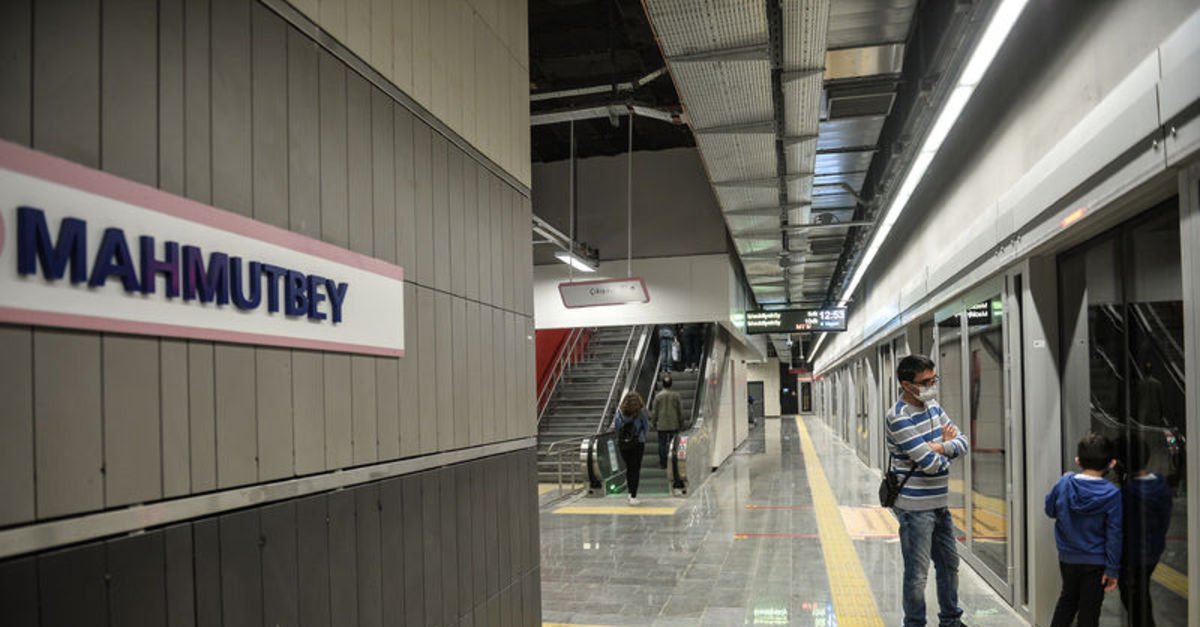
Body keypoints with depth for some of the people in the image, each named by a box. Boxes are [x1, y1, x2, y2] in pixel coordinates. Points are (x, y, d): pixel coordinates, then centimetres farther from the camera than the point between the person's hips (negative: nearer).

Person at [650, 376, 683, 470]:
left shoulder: (658, 396, -5)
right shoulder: (676, 395, -3)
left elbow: (654, 411, 0)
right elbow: (680, 410, 3)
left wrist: (653, 423, 11)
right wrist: (681, 421, 16)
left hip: (661, 425, -1)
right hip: (674, 425, 1)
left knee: (662, 444, 5)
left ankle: (663, 463, 7)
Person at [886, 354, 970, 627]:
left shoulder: (933, 407, 6)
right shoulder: (899, 418, -21)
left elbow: (962, 442, 3)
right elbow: (932, 463, -24)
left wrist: (941, 447, -17)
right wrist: (946, 444, -4)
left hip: (940, 504, 9)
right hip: (916, 508, -9)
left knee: (949, 564, 21)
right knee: (917, 574, 2)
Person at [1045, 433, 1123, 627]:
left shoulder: (1064, 484, -9)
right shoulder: (1112, 494, -17)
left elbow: (1050, 510, 8)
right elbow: (1114, 535, -15)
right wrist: (1112, 569, -9)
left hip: (1067, 558, 3)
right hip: (1096, 562, -3)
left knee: (1067, 600, 23)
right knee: (1089, 610, 8)